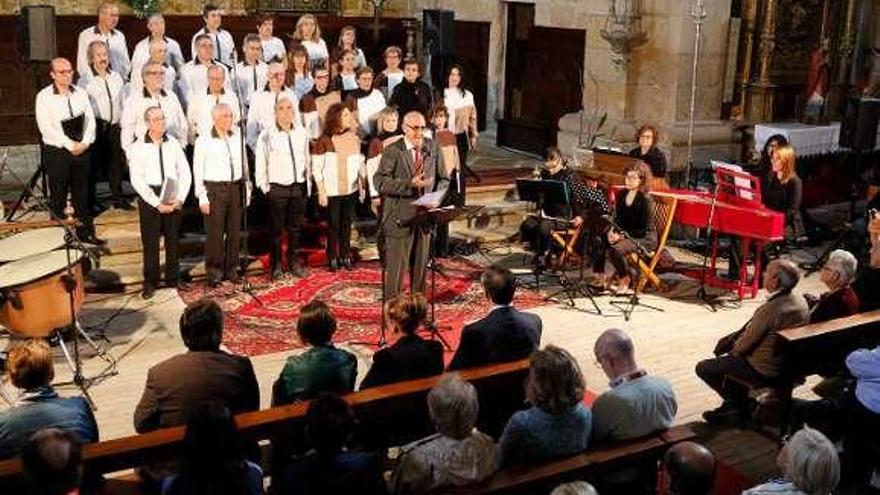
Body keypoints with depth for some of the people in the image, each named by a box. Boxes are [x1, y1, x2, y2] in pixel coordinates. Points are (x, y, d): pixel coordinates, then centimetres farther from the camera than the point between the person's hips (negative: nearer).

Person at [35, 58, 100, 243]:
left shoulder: (81, 93, 7)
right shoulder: (44, 96, -6)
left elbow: (90, 119, 3)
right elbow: (46, 127, -14)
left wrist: (85, 142, -12)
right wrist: (70, 145, -18)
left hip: (82, 150, 4)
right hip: (56, 151, -3)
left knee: (82, 193, 9)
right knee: (59, 192, 4)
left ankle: (86, 230, 15)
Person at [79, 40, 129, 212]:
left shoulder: (117, 78, 13)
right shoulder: (85, 81, -3)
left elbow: (122, 103, 16)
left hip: (114, 126, 5)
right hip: (96, 126, -5)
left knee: (116, 162, 9)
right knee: (93, 164, 1)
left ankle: (118, 198, 19)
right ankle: (90, 201, 11)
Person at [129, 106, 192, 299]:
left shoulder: (174, 144, 3)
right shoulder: (138, 147, -5)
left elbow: (185, 173, 4)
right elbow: (137, 180, -10)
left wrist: (179, 199, -8)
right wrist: (157, 203, -14)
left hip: (173, 197, 3)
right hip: (149, 198, -3)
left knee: (173, 239, 11)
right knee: (150, 241, 4)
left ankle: (173, 277, 25)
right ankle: (150, 282, 14)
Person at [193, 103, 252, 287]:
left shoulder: (237, 136, 6)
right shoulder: (204, 140, -5)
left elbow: (244, 163, 13)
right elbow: (198, 170, -3)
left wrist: (247, 187, 12)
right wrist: (202, 197, -7)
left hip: (235, 187, 4)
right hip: (214, 189, -4)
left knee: (234, 231, 8)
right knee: (214, 232, -2)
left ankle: (231, 268, 20)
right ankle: (214, 271, 8)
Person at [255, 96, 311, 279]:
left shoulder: (301, 133, 5)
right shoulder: (267, 135, -7)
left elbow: (307, 159, 11)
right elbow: (260, 163, -1)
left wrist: (308, 184, 10)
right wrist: (264, 186, -2)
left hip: (299, 187, 3)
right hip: (277, 188, -3)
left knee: (295, 227, 12)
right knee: (277, 228, 3)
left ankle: (293, 261, 26)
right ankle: (276, 264, 16)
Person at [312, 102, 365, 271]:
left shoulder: (354, 138, 4)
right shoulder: (324, 141, -9)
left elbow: (360, 163, 11)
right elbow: (316, 168, -6)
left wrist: (363, 184, 6)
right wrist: (321, 191, -9)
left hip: (351, 190, 4)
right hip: (332, 192, -4)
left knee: (347, 224, 10)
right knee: (333, 225, 4)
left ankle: (345, 255, 23)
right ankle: (332, 257, 18)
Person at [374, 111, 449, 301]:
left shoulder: (432, 148, 6)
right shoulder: (393, 151, -7)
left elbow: (443, 179, 14)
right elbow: (380, 181, -17)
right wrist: (410, 184, -25)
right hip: (400, 217, -4)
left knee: (421, 265, 14)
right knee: (397, 266, -1)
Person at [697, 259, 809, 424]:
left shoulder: (769, 309, -30)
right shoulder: (800, 302, -3)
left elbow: (747, 342, -18)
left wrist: (733, 351, 3)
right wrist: (731, 339, 7)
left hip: (763, 370, -9)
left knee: (703, 368, 2)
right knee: (724, 343, 27)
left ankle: (738, 404, 17)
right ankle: (734, 403, 29)